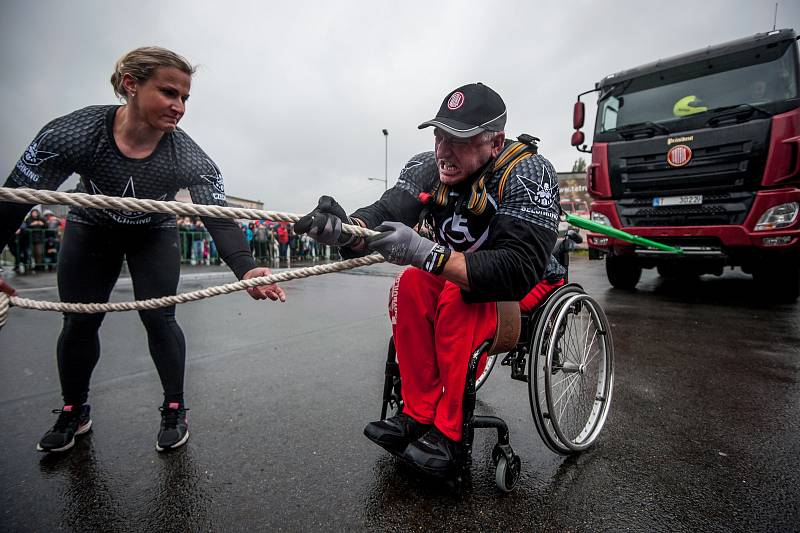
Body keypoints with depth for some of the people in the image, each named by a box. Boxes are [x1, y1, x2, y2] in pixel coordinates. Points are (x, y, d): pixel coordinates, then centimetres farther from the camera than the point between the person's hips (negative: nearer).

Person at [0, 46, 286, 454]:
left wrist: (245, 269, -59)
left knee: (159, 319, -8)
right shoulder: (72, 134, -30)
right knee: (78, 324, 5)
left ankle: (174, 409, 11)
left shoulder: (189, 159, -31)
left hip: (154, 234, -1)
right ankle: (74, 412, 28)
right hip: (91, 229, 1)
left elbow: (219, 218, -41)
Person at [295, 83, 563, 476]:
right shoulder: (428, 167, -10)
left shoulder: (528, 173, -26)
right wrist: (346, 229, -46)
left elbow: (519, 273, -37)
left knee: (457, 299, -33)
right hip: (460, 278, 5)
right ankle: (419, 413, -11)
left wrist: (426, 253, -47)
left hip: (532, 288, -5)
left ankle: (451, 433, -17)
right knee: (409, 286, -22)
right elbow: (383, 217, -23)